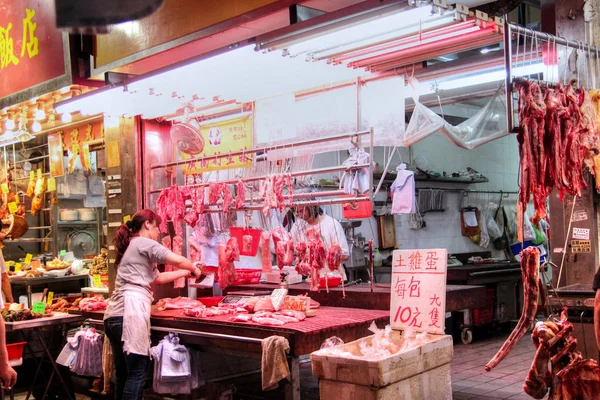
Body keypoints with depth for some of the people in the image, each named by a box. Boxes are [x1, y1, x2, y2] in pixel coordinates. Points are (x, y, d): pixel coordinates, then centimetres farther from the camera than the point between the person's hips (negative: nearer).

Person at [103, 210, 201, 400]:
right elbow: (178, 260, -10)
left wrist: (186, 272, 34)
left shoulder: (131, 246, 27)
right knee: (137, 373, -6)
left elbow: (158, 277, 32)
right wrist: (193, 268, 10)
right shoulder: (144, 243, -2)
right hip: (130, 312, -10)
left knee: (123, 374, 14)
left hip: (114, 315, 10)